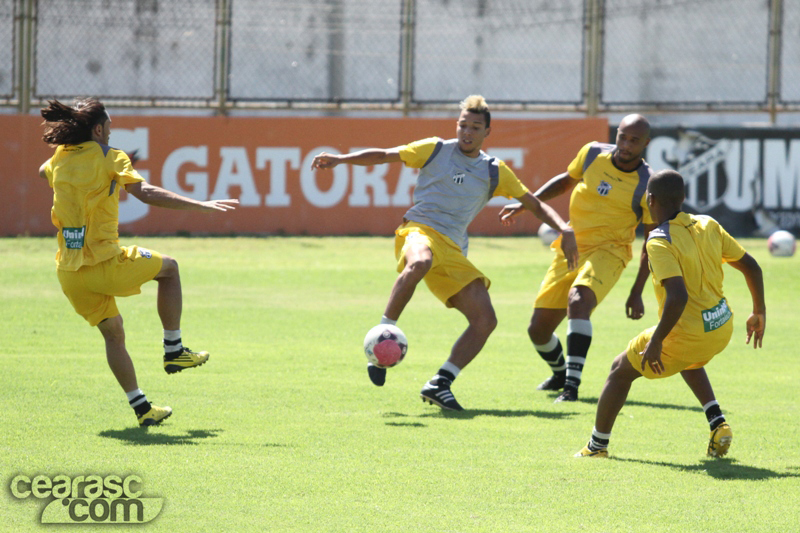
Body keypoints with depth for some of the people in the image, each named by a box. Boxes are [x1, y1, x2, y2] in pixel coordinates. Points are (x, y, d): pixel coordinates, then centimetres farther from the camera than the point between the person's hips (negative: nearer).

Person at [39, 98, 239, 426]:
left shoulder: (59, 159, 10)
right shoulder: (106, 156, -8)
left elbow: (43, 172, 36)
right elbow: (146, 193, -19)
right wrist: (200, 205, -19)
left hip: (68, 272, 6)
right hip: (103, 263, -6)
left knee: (112, 332, 19)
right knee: (168, 268, 18)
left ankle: (140, 406, 17)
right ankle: (174, 350, 18)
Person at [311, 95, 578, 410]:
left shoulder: (494, 172, 16)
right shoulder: (436, 150, 10)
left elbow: (534, 204, 21)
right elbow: (383, 156, 14)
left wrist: (564, 230, 5)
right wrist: (340, 159, 2)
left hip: (453, 250, 4)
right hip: (419, 230, -4)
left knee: (485, 320, -12)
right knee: (420, 263, -43)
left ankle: (439, 384, -6)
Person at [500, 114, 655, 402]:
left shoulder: (647, 186, -12)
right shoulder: (592, 154, -2)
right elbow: (567, 180, 19)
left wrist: (637, 292, -7)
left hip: (608, 252, -5)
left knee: (579, 299, -37)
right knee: (538, 330, 3)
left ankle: (572, 385, -37)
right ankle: (560, 373, 36)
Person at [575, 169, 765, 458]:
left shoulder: (660, 242, -20)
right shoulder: (708, 226, 1)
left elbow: (678, 296, -31)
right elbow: (751, 266, 7)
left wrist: (655, 342, -23)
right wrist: (759, 312, 21)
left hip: (686, 334, -7)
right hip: (722, 327, 7)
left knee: (621, 369, 16)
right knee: (690, 360, 40)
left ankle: (597, 445, 25)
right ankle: (718, 425, 23)